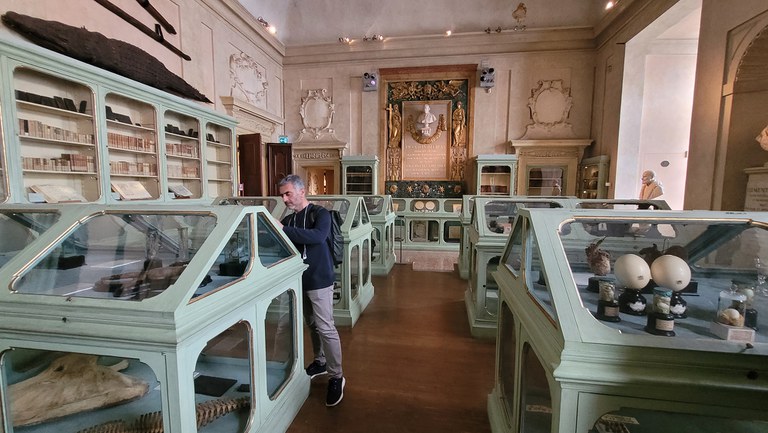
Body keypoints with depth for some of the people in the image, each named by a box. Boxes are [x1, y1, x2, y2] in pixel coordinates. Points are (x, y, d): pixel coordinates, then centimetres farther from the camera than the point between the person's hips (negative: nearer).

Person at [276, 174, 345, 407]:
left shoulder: (320, 213, -11)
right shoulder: (288, 220, 8)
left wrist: (283, 230, -32)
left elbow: (318, 236, -31)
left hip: (319, 280, -7)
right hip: (300, 281, 7)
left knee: (326, 328, -4)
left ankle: (336, 377, 11)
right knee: (312, 325, 19)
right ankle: (320, 362, 38)